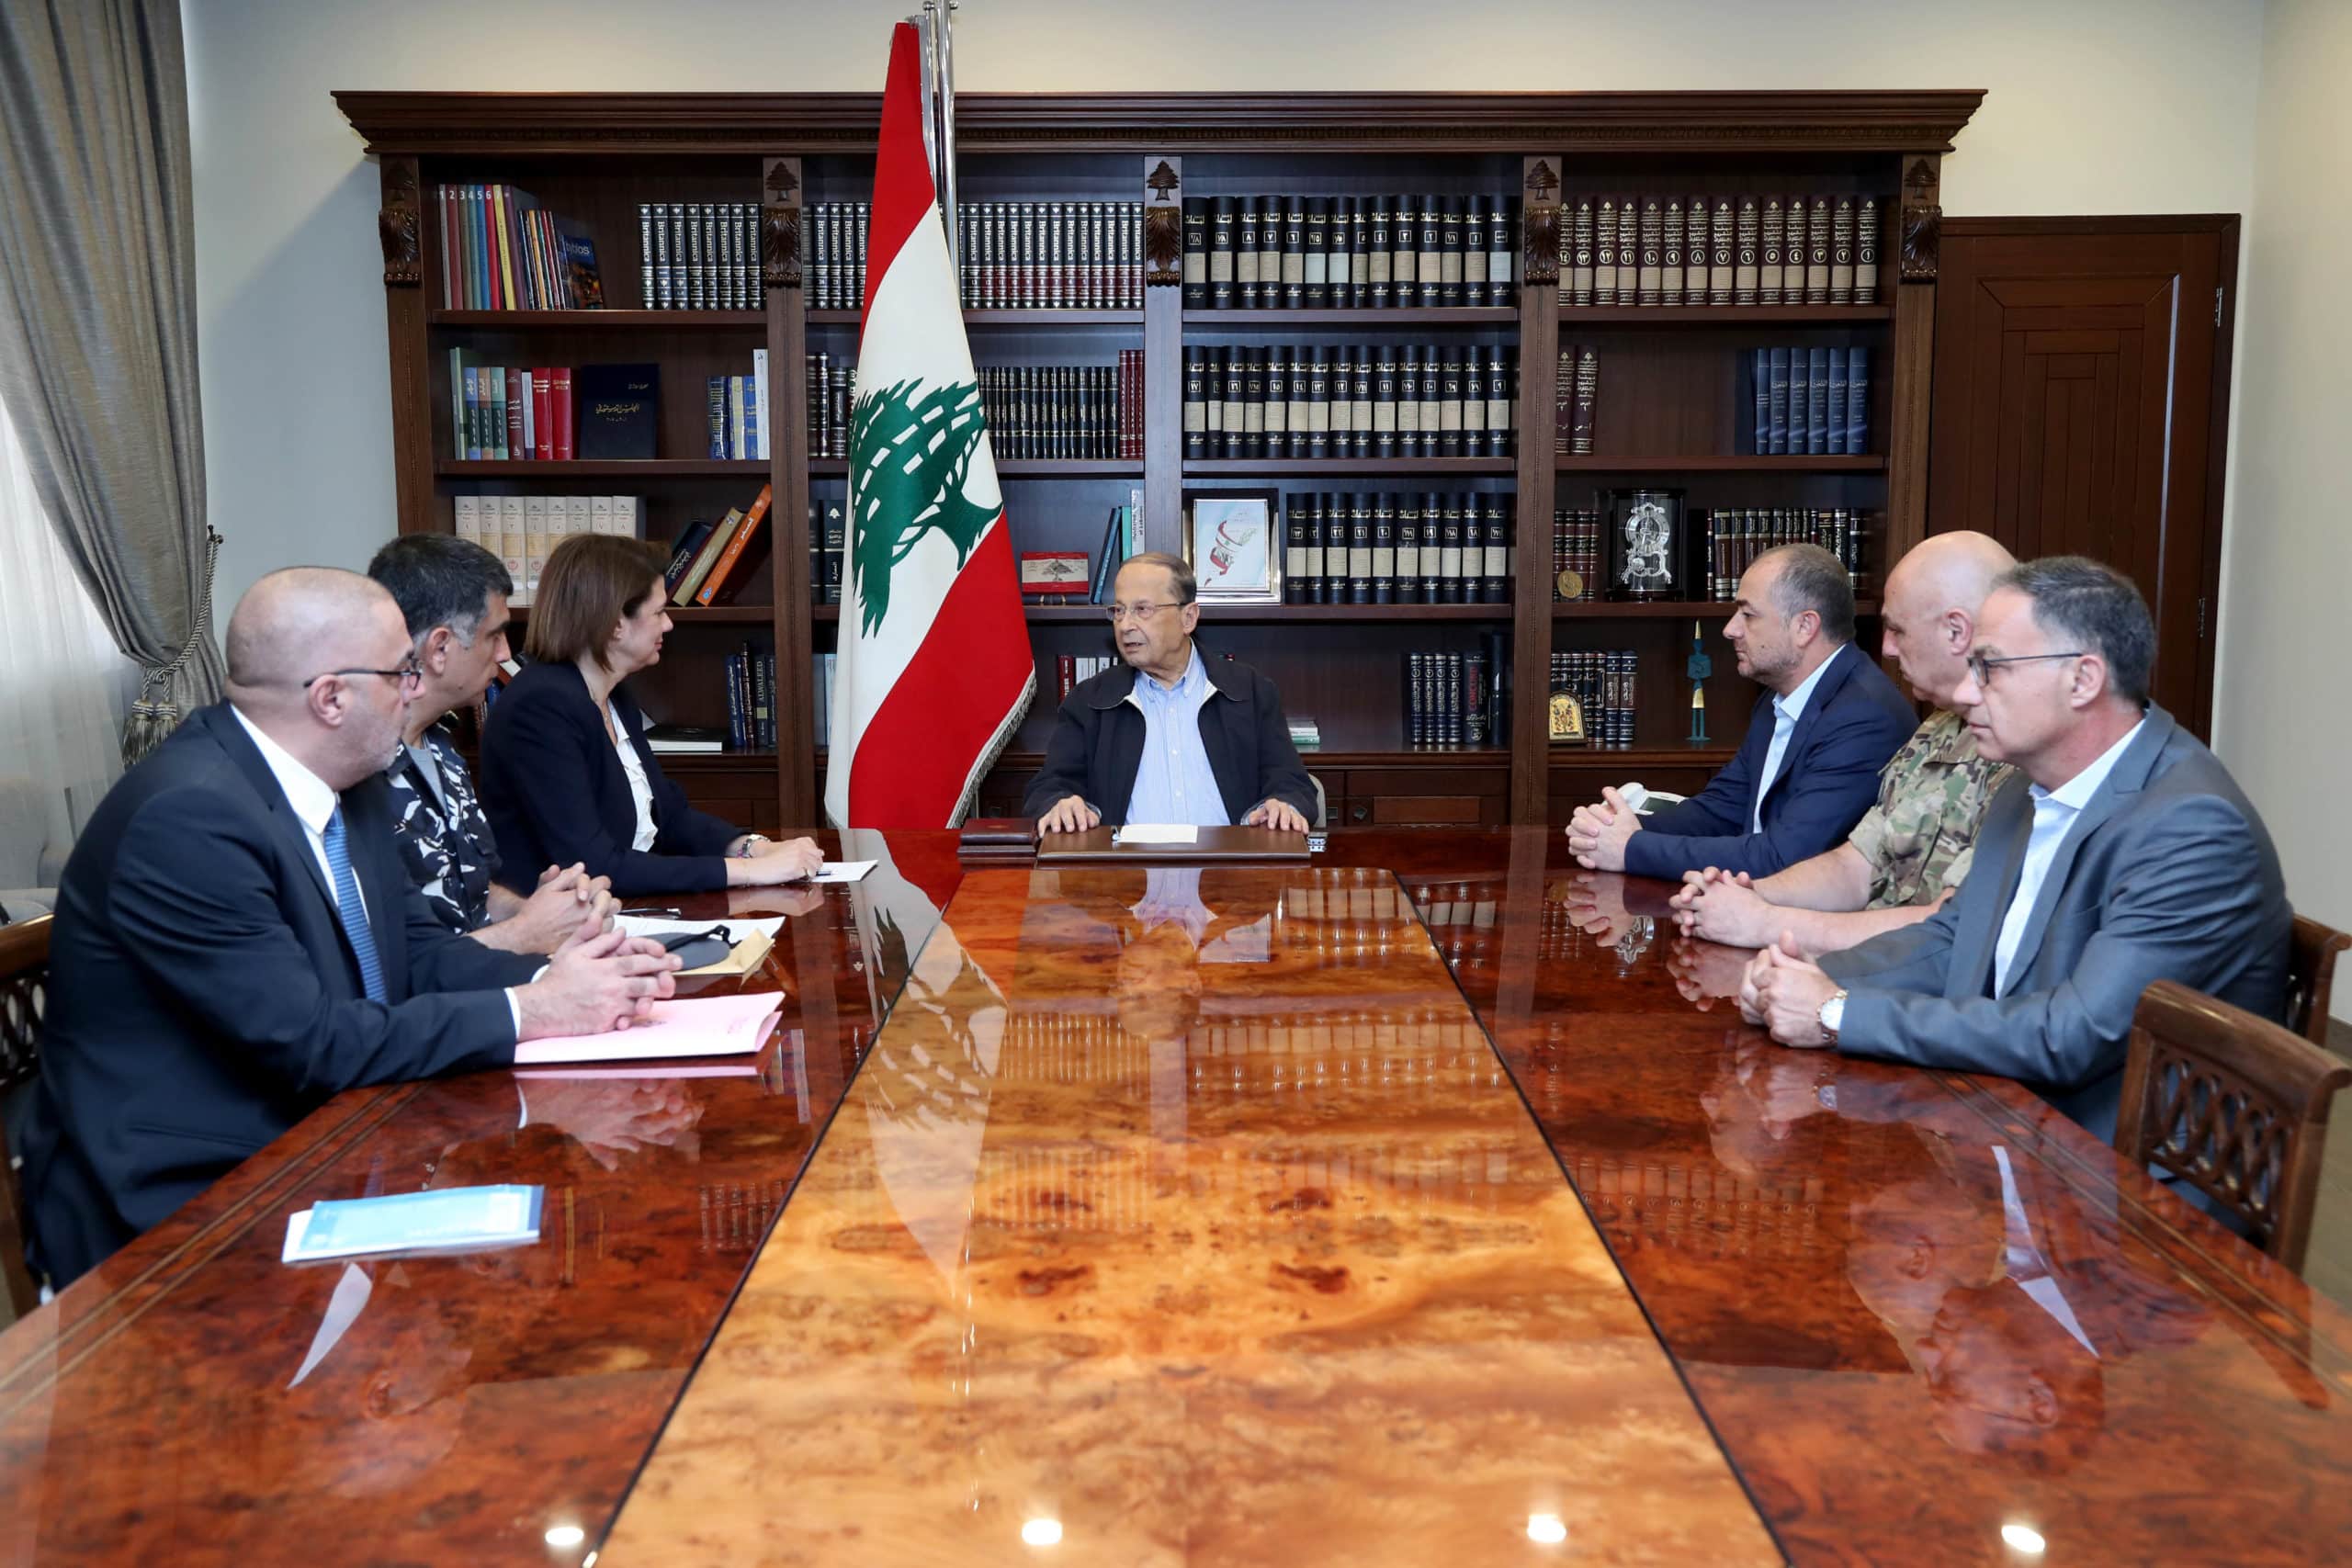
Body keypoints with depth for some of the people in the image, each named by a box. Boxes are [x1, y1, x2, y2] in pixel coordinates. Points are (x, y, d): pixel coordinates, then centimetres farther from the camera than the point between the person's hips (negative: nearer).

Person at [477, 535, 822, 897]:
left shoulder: (615, 700, 8)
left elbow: (670, 815, 14)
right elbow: (592, 868, -23)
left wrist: (757, 848, -4)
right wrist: (745, 869, -22)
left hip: (628, 911, 7)